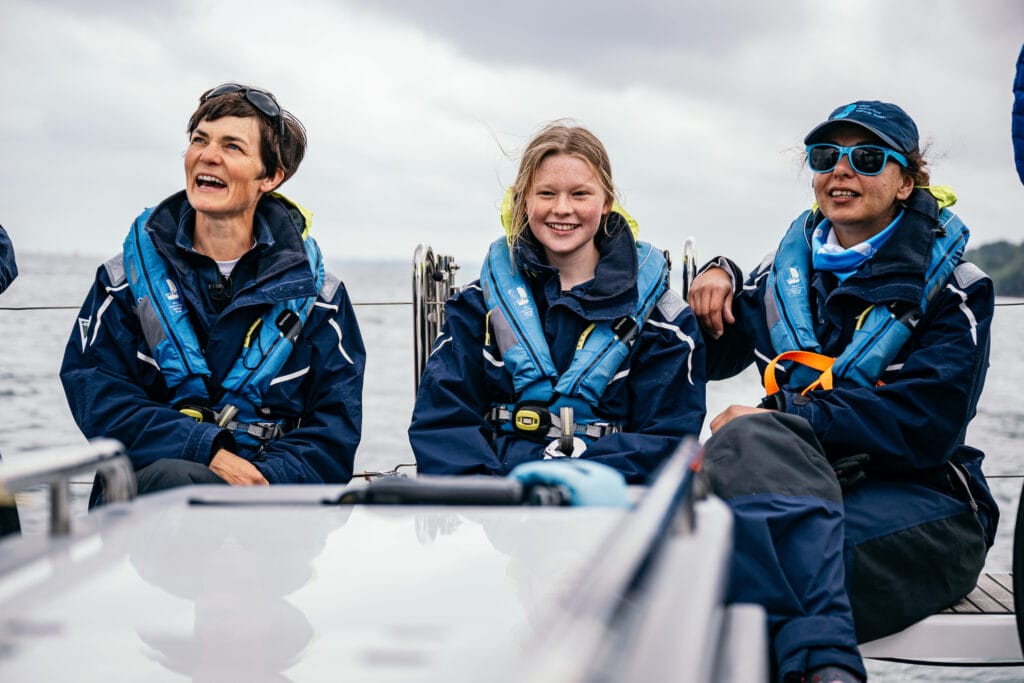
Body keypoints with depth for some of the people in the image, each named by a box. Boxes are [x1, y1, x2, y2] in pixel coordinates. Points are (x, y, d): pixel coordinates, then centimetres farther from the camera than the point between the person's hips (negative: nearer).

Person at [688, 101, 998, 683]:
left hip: (919, 503, -4)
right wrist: (717, 281, 9)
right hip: (798, 486, 5)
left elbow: (927, 423, -13)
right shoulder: (794, 265, 18)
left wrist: (781, 417, -19)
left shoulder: (950, 286, 2)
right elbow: (716, 356, 31)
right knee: (748, 439, -34)